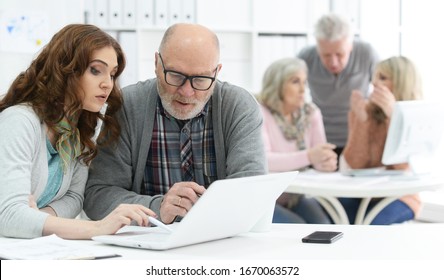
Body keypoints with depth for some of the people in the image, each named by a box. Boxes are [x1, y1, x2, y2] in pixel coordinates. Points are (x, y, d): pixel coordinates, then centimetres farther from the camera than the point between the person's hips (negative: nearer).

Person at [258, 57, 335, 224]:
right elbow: (261, 160, -26)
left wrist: (327, 162, -30)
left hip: (296, 198, 5)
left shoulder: (311, 113, 6)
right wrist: (308, 156, -37)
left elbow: (319, 154, -4)